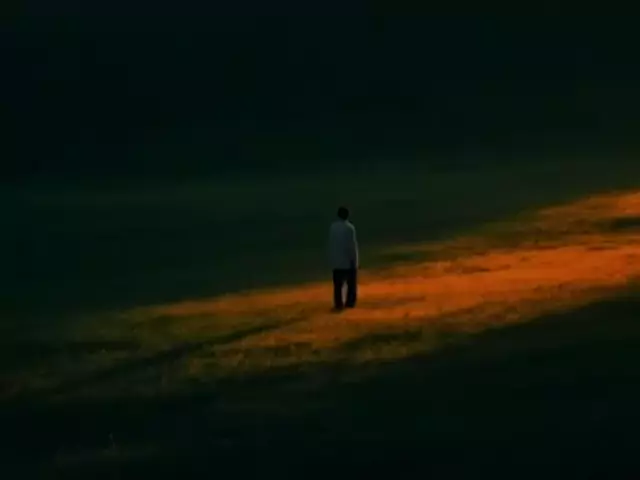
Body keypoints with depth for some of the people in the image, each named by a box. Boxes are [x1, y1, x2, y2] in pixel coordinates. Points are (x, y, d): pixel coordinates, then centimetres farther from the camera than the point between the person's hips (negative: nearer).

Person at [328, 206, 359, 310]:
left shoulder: (333, 227, -1)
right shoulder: (349, 227, -15)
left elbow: (331, 243, 3)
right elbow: (352, 245, -15)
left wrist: (331, 257, 12)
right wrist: (353, 259, -9)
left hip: (336, 260, 4)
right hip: (348, 259, -4)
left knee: (338, 283, 6)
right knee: (351, 282, 10)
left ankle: (338, 303, 2)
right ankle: (350, 302, 10)